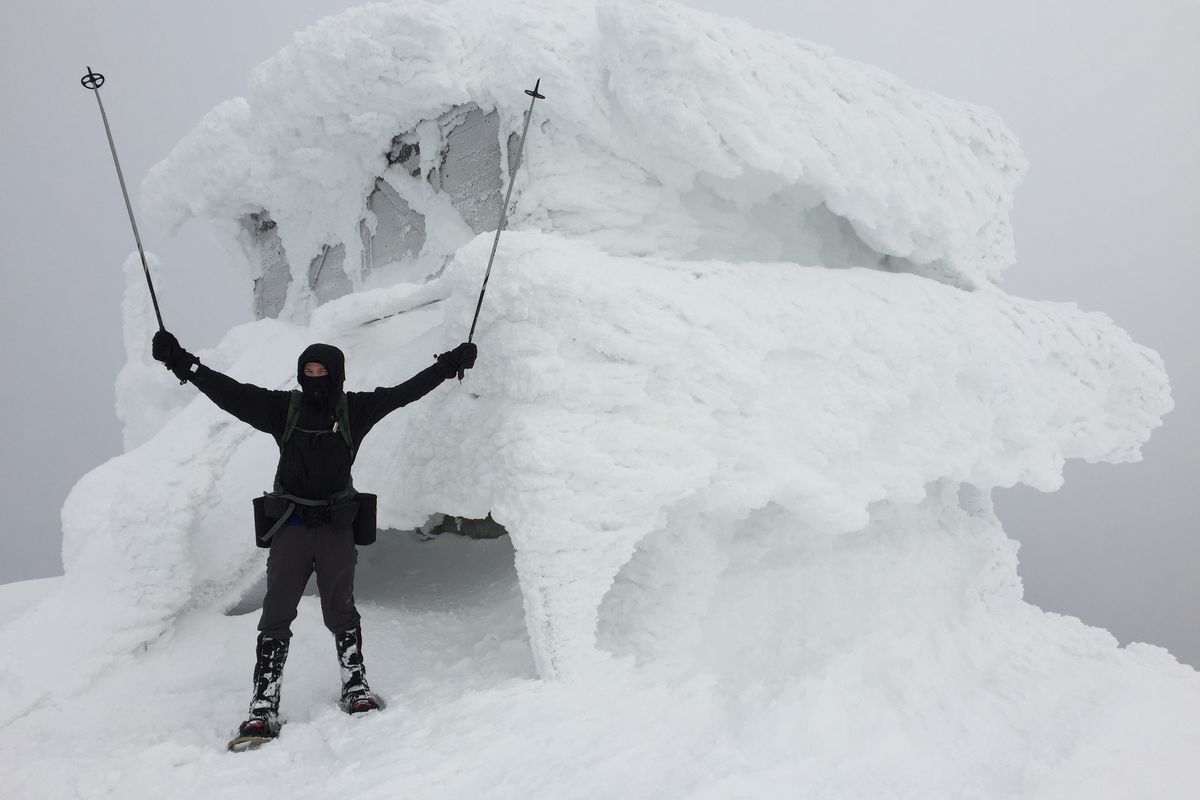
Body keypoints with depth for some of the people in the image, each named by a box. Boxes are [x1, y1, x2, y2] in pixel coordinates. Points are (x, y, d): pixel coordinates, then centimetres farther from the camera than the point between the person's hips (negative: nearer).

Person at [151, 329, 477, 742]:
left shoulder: (355, 409, 1)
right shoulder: (283, 408, 1)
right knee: (276, 616, -4)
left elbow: (406, 391, 3)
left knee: (340, 611, 5)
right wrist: (181, 362, -11)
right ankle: (264, 708, -1)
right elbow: (228, 391, -3)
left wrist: (451, 363, 3)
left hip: (336, 524, 0)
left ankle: (355, 686, 22)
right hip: (291, 525, 0)